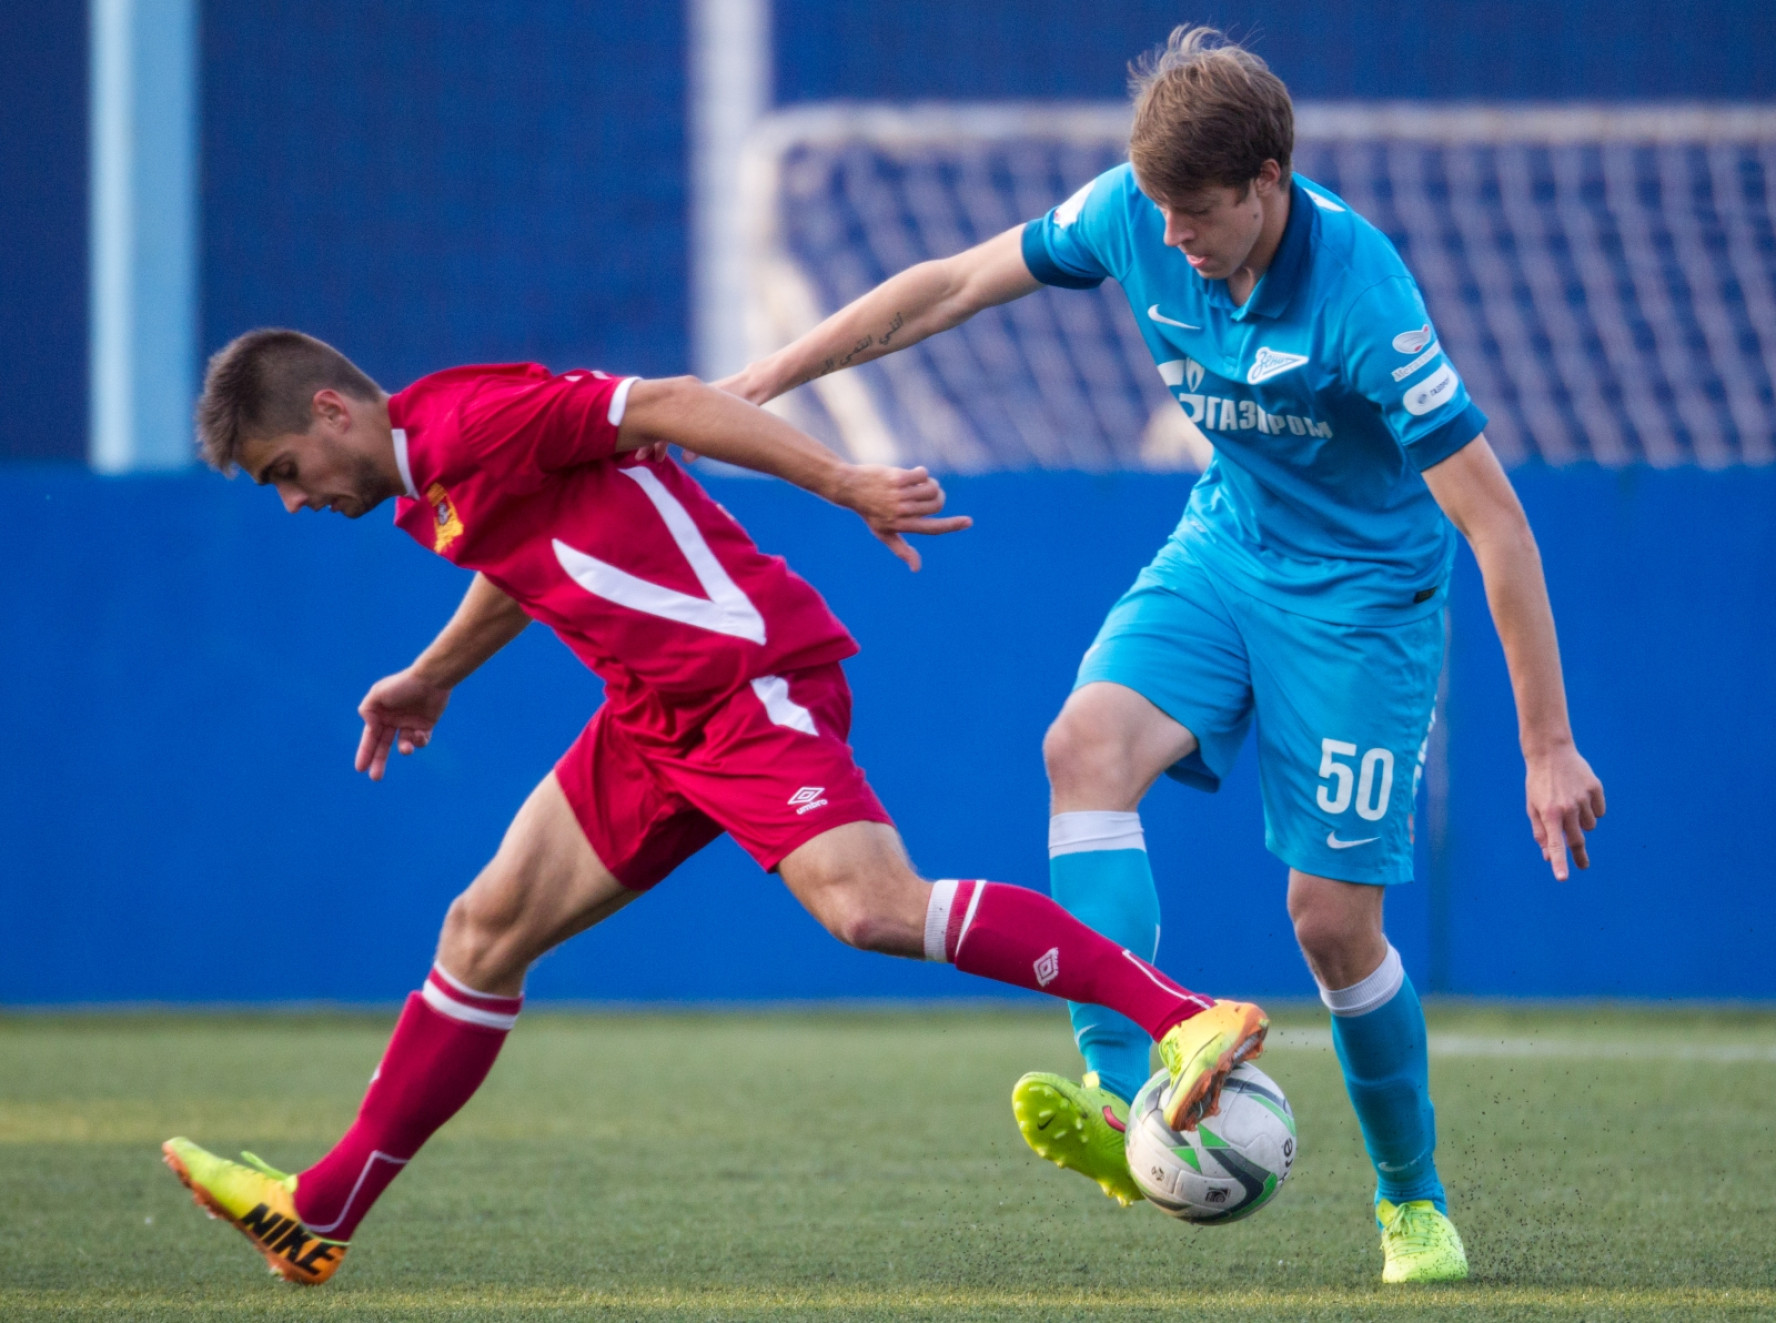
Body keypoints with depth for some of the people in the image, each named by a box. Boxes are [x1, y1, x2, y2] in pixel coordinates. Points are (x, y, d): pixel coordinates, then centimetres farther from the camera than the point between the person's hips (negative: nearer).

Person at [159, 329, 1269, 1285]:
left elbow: (666, 405, -20)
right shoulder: (428, 488, 17)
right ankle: (316, 1217, 20)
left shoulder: (464, 422, -12)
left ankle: (1191, 1021, -32)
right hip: (659, 716, 10)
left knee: (873, 909, -29)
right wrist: (430, 680, 54)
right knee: (486, 930, 11)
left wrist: (844, 483, -27)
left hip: (750, 677, -10)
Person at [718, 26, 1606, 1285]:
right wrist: (763, 381, -1)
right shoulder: (1134, 214, -13)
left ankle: (1414, 1204, 18)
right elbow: (950, 286, 1)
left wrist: (1549, 747, -25)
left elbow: (1495, 525, -26)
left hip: (1361, 593, -5)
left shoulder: (1358, 296, -29)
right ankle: (1127, 1102, -33)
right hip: (1225, 550, 5)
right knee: (1087, 745, -23)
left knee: (1333, 919, -6)